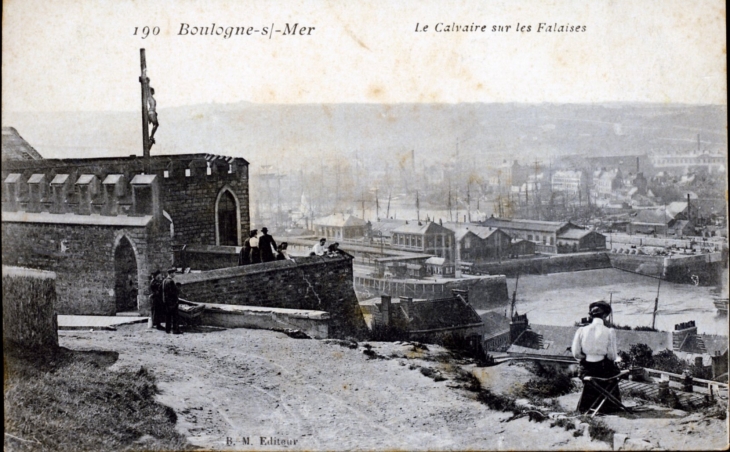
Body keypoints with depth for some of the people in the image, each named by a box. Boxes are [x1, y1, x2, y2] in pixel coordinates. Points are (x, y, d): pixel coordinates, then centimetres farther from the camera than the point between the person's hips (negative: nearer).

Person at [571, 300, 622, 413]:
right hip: (605, 369, -2)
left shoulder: (582, 330, -8)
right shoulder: (609, 332, -14)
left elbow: (576, 354, -5)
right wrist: (617, 358, 12)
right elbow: (612, 356, -11)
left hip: (587, 369, 2)